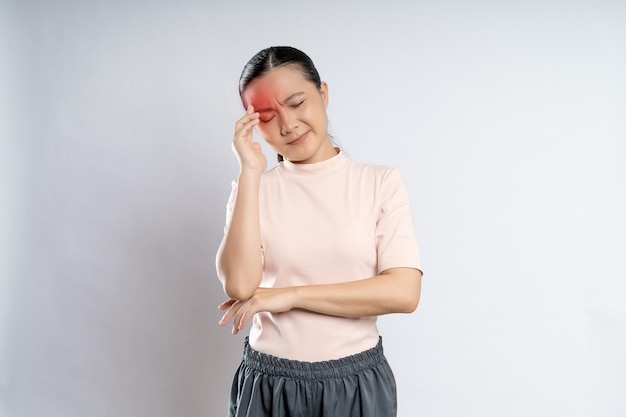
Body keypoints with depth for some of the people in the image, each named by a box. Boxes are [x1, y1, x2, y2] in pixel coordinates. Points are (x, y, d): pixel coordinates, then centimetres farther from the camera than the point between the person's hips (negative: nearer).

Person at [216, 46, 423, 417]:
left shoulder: (382, 183, -4)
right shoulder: (253, 187, 0)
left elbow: (404, 292, -14)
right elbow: (239, 285, -15)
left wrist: (289, 295, -14)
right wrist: (251, 173, -15)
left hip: (357, 382, 0)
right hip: (269, 384, 1)